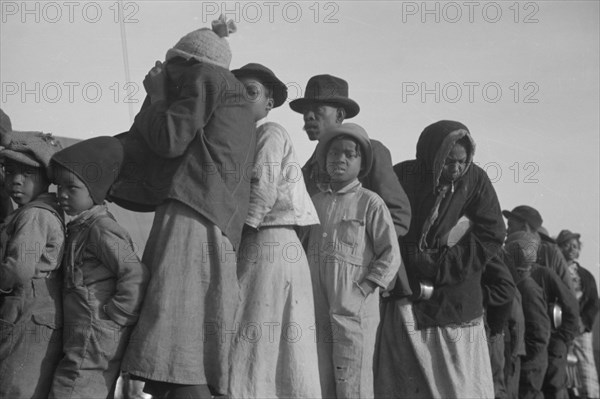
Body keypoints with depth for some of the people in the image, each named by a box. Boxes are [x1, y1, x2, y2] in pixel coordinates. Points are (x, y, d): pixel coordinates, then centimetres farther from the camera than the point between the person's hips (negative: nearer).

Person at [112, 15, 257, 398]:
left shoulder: (204, 77, 6)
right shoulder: (236, 100, 31)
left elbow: (170, 140, -4)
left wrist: (156, 95, 11)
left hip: (193, 215, -9)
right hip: (218, 223, 9)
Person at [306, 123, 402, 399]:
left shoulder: (370, 203, 0)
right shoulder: (314, 202, 15)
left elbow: (391, 255, -3)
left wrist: (362, 290, -11)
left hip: (354, 312, -5)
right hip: (316, 311, 5)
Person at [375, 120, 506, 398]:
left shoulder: (475, 180, -5)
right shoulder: (402, 177, -8)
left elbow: (492, 235, -3)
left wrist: (443, 268, -11)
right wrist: (413, 286, -13)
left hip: (455, 297, 1)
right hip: (405, 295, -1)